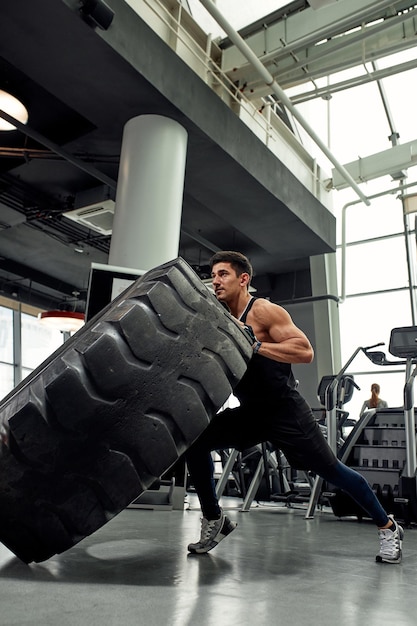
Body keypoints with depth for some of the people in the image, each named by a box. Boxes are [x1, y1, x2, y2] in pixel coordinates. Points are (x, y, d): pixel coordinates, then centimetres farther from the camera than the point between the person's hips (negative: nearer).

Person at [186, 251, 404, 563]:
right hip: (249, 412, 6)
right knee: (195, 441, -9)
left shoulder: (264, 311, -16)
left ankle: (388, 526, 26)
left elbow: (305, 352, -25)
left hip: (286, 411, -6)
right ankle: (214, 520, 7)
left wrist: (255, 345, -30)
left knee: (331, 471, 2)